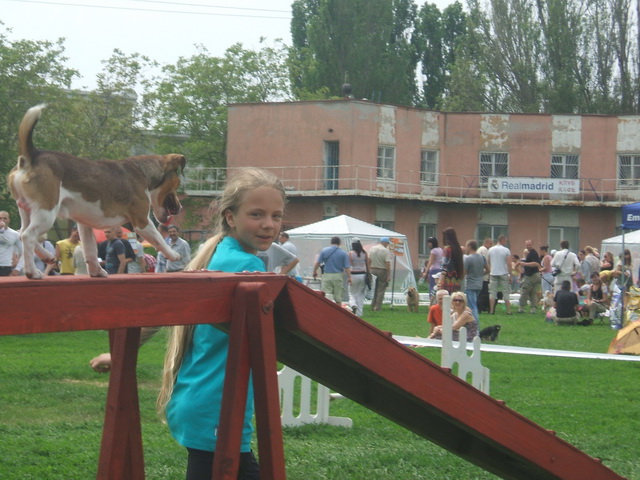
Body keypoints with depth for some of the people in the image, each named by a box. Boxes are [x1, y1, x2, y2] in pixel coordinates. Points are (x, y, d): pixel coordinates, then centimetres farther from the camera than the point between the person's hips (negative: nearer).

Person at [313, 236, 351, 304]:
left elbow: (317, 263, 1)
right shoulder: (343, 253, -1)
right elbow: (347, 267, -3)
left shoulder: (324, 251, 0)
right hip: (338, 276, 0)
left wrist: (314, 271, 16)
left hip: (327, 275, 0)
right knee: (338, 298, 7)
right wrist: (349, 277, 4)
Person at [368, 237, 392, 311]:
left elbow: (369, 261, 9)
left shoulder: (372, 248, 7)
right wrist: (389, 276, -13)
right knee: (380, 290, 1)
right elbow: (387, 264, -15)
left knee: (374, 289, 15)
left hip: (373, 270, 5)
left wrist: (369, 271, 15)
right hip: (382, 271, -5)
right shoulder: (386, 251, -11)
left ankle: (372, 307, 17)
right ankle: (377, 308, -2)